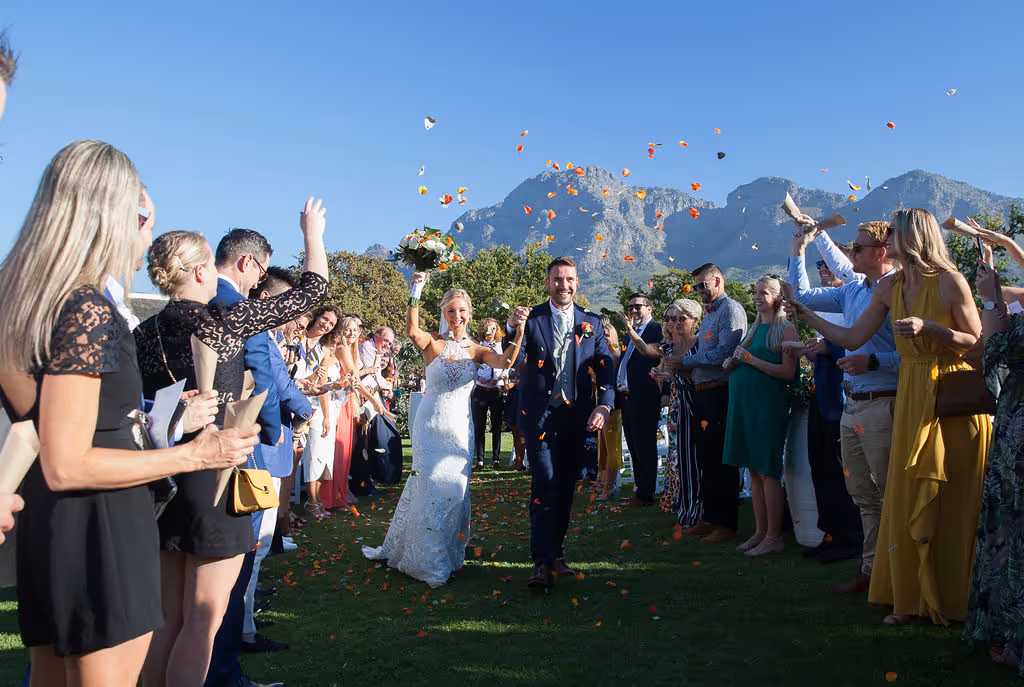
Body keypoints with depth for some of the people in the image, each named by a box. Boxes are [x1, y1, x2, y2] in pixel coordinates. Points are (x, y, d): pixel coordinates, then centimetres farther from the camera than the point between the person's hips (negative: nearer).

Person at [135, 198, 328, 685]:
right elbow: (311, 289, -5)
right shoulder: (225, 321, -12)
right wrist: (312, 231, 9)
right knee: (202, 620, 4)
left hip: (161, 480, 6)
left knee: (169, 619, 17)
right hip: (213, 481, -6)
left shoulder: (145, 333, 3)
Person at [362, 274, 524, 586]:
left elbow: (506, 361, -18)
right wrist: (415, 293, -33)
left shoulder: (477, 350, 2)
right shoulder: (433, 344, -3)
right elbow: (412, 331, -26)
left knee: (454, 489, 6)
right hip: (430, 424, -2)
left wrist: (519, 332, -31)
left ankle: (448, 554, 27)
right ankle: (432, 563, 15)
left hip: (459, 427, 2)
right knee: (430, 488, 1)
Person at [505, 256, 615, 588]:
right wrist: (512, 328, -30)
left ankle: (557, 552, 26)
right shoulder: (531, 318, 0)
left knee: (566, 486, 12)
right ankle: (542, 562, -5)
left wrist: (604, 405, -13)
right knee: (545, 485, -10)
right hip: (540, 415, -3)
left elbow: (605, 368, 3)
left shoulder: (592, 323, 7)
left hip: (576, 416, 3)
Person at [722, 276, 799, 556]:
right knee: (754, 471, 10)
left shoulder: (786, 328, -5)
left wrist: (751, 359, -16)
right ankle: (760, 532, 17)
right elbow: (736, 362, 25)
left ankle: (774, 537, 3)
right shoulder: (754, 327, 18)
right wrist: (732, 362, 3)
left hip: (768, 402, -8)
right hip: (744, 402, 8)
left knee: (767, 472, -5)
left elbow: (788, 372, -15)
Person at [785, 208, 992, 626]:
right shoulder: (889, 288, 8)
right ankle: (912, 598, 17)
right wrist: (807, 316, 8)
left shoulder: (949, 281, -9)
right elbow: (852, 339, 9)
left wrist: (928, 327, -20)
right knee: (908, 499, 7)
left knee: (953, 503, 2)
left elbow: (978, 341, -8)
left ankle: (953, 599, 16)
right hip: (911, 399, 6)